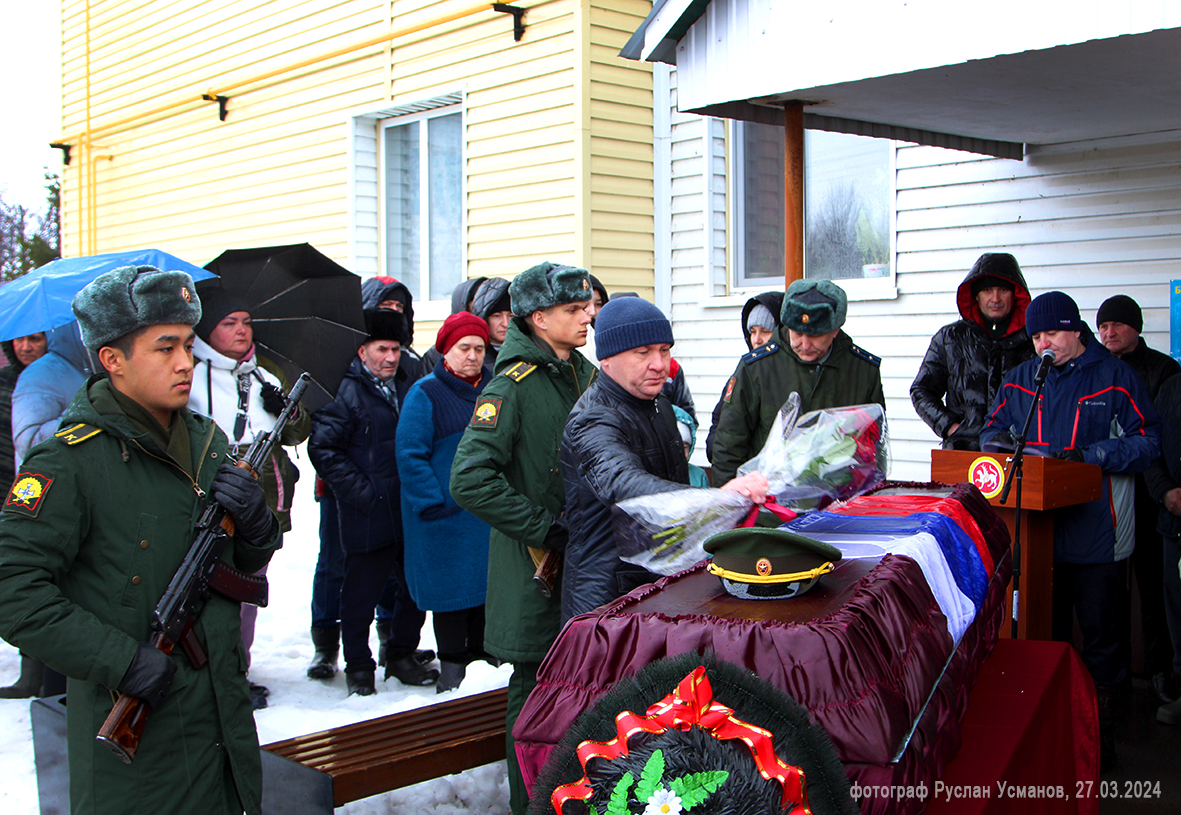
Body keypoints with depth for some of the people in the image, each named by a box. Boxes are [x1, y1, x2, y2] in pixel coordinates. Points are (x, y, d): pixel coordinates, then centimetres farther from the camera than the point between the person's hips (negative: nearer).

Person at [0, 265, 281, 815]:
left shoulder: (207, 439, 6)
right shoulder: (71, 460, -15)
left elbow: (248, 563, 13)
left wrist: (256, 521, -9)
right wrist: (119, 660, -23)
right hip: (133, 732, -6)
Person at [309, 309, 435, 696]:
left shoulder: (408, 388, 14)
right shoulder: (348, 392, -7)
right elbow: (323, 449, -11)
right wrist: (360, 491, -15)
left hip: (410, 515, 6)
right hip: (367, 518, -6)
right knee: (361, 594, 5)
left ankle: (402, 656, 29)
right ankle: (358, 666, 20)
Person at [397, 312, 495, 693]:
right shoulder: (426, 393, -6)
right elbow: (410, 455, -11)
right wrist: (433, 504, -16)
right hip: (447, 516, -5)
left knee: (488, 586, 9)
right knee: (452, 590, 2)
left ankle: (482, 656, 22)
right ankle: (451, 671, 13)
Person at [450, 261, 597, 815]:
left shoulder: (587, 375, 10)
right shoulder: (513, 386, -15)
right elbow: (470, 480, -23)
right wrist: (543, 528, -18)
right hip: (536, 565, -7)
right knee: (537, 686, 3)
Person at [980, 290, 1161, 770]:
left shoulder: (1115, 378, -1)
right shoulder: (1019, 380, 11)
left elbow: (1147, 442, -5)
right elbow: (994, 431, 16)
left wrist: (1087, 455, -17)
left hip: (1096, 529, -3)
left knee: (1098, 635, 5)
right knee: (1045, 630, 11)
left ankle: (1099, 733, 16)